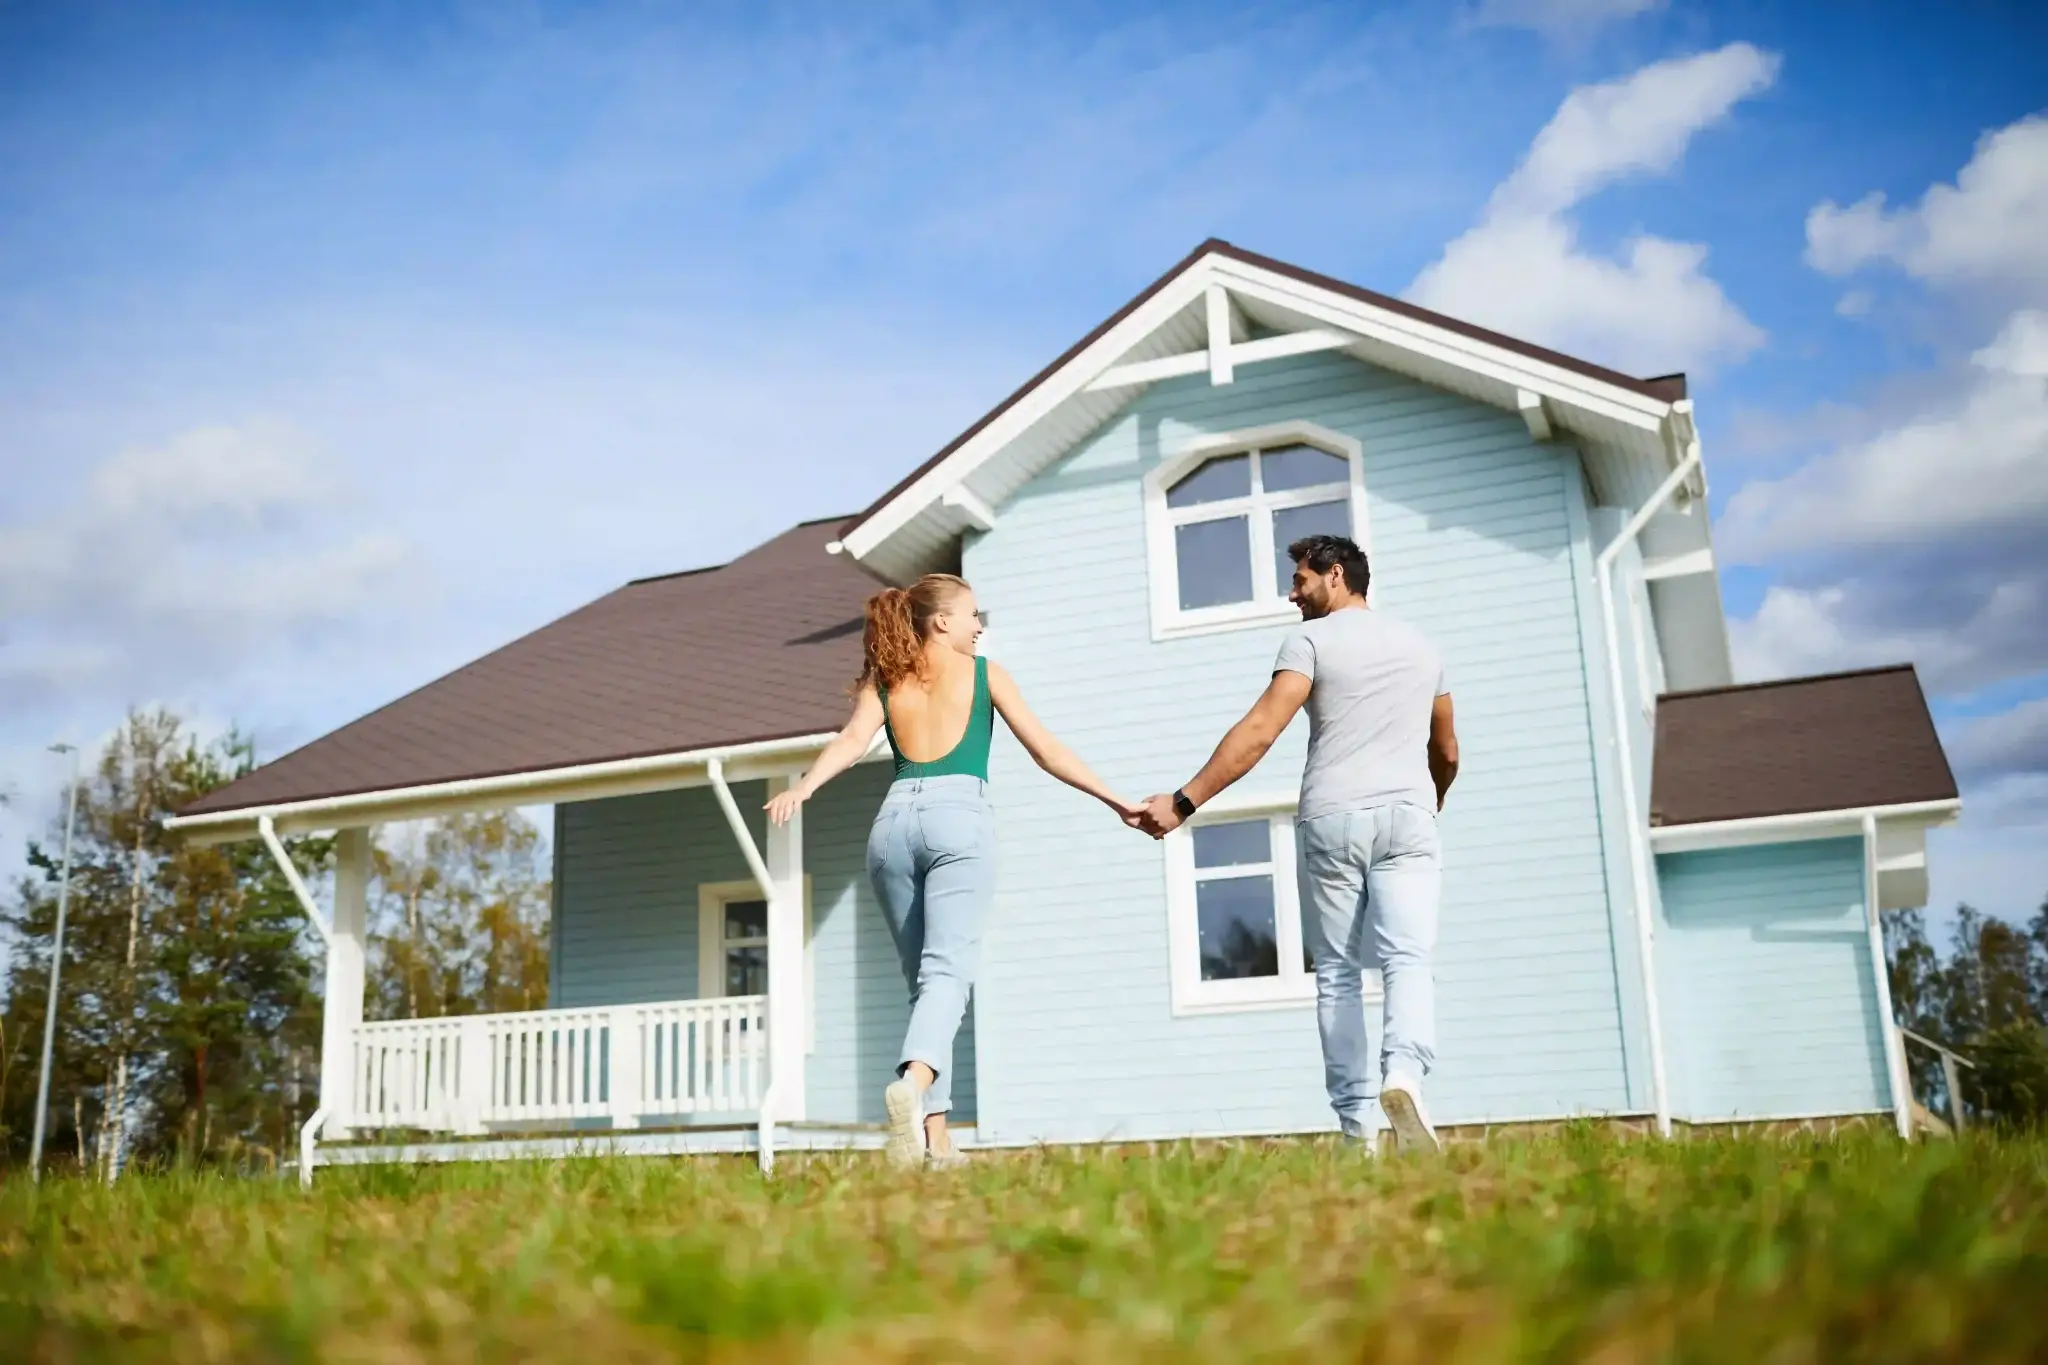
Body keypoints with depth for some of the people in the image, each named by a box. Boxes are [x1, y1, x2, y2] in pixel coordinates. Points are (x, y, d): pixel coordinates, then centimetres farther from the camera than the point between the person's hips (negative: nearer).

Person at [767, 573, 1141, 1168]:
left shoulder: (884, 679, 19)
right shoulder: (983, 673, 14)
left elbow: (852, 741, 0)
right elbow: (1046, 750, 11)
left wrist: (801, 788, -12)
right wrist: (1115, 800, 16)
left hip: (894, 819, 3)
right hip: (958, 816, -3)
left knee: (922, 977, 11)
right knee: (947, 971, -14)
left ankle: (935, 1135, 4)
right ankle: (913, 1084, -43)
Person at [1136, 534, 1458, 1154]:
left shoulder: (1310, 639, 4)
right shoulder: (1418, 643, 19)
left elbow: (1259, 732, -9)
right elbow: (1447, 753, 27)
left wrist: (1183, 801, -9)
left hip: (1331, 818, -2)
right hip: (1408, 814, 3)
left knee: (1337, 975, 5)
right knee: (1408, 960, -7)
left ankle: (1354, 1124, 2)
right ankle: (1403, 1075, -34)